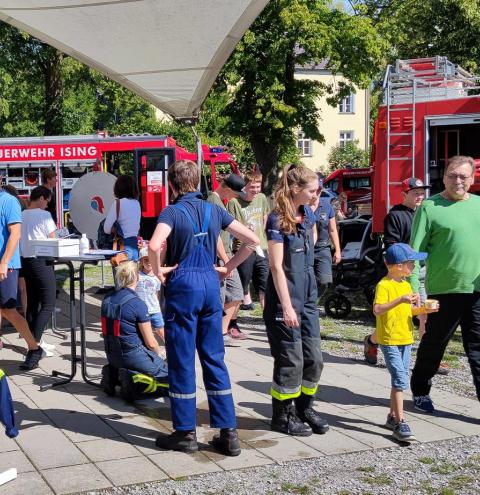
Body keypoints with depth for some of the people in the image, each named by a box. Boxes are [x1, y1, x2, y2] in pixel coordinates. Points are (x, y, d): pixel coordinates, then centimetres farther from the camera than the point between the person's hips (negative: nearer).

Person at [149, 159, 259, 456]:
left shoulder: (173, 212, -7)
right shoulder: (214, 211, 8)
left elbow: (155, 246, -26)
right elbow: (253, 240, 7)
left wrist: (158, 271, -9)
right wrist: (229, 266, 11)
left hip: (183, 286, -5)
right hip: (211, 284, 5)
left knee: (182, 361, 5)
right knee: (215, 359, 10)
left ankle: (186, 433, 12)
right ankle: (228, 433, 10)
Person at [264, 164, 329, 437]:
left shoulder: (307, 214, 9)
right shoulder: (278, 220, -14)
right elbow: (277, 266, -17)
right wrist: (287, 307, -20)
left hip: (308, 296, 8)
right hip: (285, 298, -8)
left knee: (314, 357, 10)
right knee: (291, 360, 0)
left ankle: (305, 407, 27)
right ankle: (283, 415, 15)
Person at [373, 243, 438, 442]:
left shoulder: (407, 285, 12)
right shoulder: (384, 285, -14)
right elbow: (377, 310, -26)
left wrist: (423, 310, 3)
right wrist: (400, 300, -32)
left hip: (406, 339, 8)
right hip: (389, 340, -8)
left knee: (401, 379, 13)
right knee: (400, 379, -13)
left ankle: (392, 416, 26)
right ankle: (400, 424, -11)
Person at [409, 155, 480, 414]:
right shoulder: (430, 208, -4)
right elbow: (415, 251, -7)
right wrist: (414, 290, -14)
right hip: (443, 290, -3)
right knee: (432, 346, 12)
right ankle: (420, 391, 32)